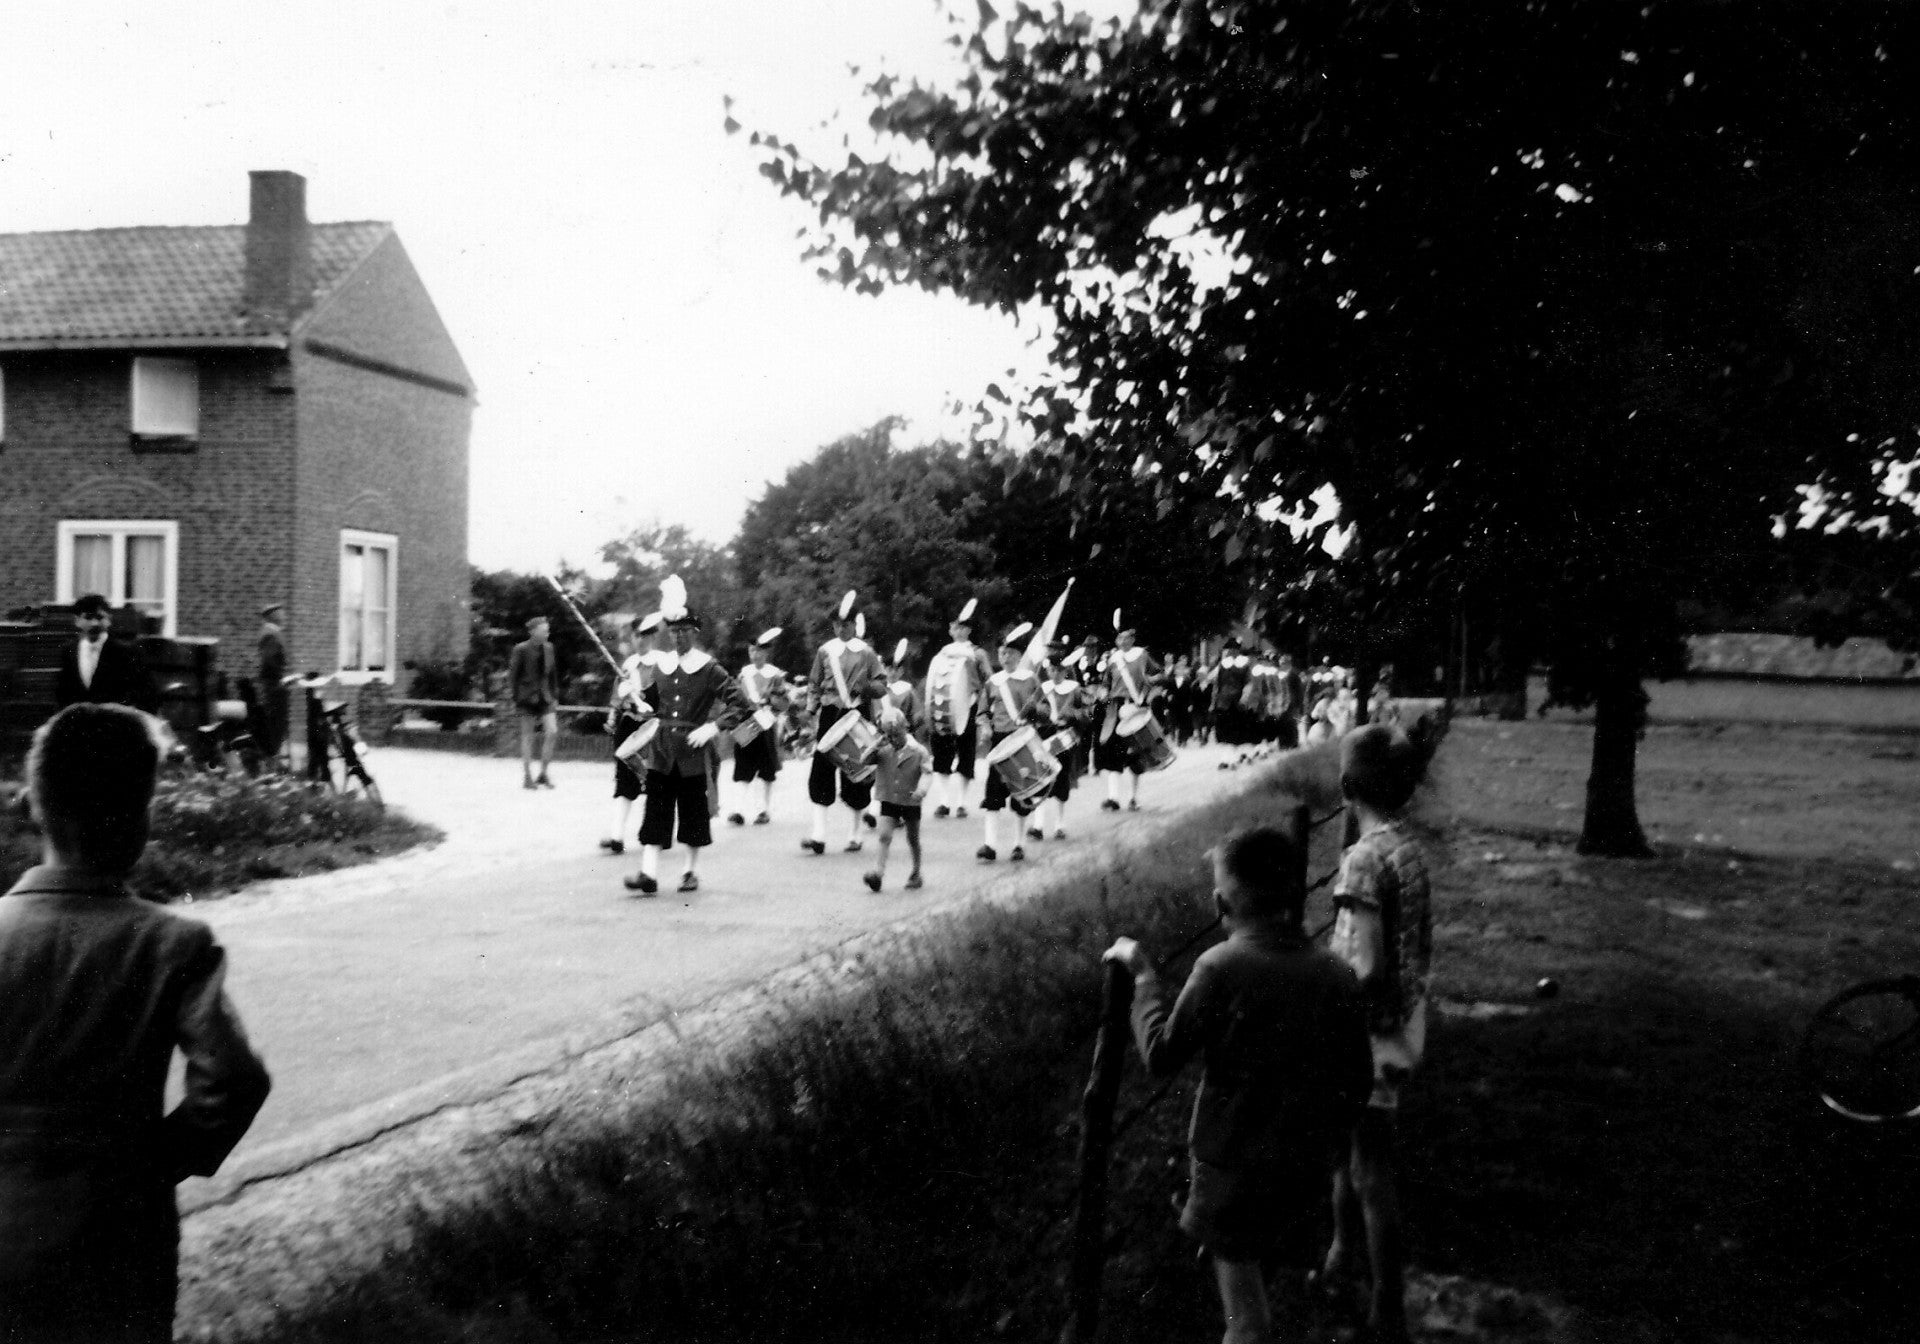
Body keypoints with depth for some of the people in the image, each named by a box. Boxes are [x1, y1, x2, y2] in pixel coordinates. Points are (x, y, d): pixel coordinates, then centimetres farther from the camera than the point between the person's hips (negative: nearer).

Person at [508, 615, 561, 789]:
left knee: (552, 731, -9)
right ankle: (527, 778, 9)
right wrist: (514, 697, -8)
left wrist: (555, 696, 12)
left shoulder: (548, 648, 8)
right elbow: (513, 674, -5)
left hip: (545, 697, 4)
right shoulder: (521, 649, -7)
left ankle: (543, 773, 4)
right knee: (527, 736, 2)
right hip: (528, 697, -4)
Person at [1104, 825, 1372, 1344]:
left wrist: (1142, 975, -4)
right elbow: (1357, 1082, 2)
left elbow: (1162, 1055, -14)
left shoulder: (1221, 968, -20)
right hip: (1307, 1166, 5)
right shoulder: (1337, 975, -6)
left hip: (1234, 1162, -4)